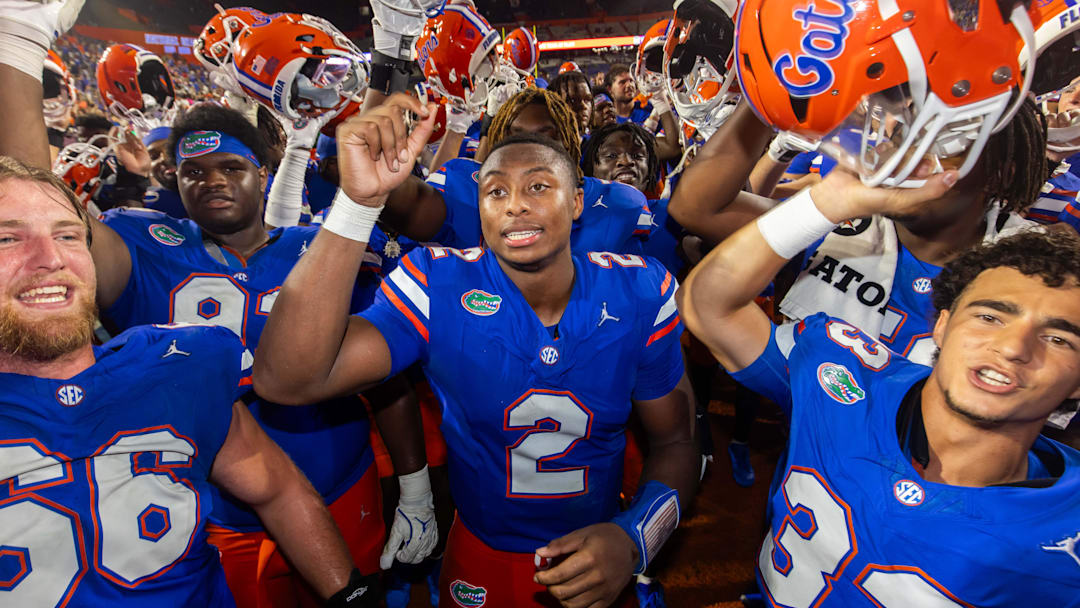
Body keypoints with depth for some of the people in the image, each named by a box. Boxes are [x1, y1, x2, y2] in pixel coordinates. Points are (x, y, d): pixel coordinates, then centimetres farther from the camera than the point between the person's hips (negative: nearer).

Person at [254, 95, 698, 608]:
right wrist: (359, 200, -40)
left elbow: (674, 440, -6)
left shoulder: (640, 293, -15)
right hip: (480, 559, 0)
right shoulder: (437, 286, -19)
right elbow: (287, 381, -33)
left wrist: (635, 538, -24)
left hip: (599, 558, 1)